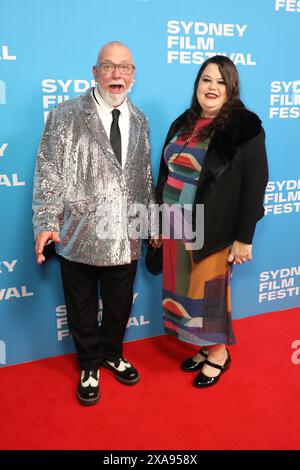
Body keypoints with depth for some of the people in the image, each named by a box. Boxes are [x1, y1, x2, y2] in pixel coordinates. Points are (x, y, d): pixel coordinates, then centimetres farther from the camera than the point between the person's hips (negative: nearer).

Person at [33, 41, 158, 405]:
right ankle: (89, 365, 39)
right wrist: (46, 223, -17)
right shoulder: (65, 116, -4)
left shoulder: (139, 121, 10)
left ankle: (112, 354, 45)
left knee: (119, 306, 18)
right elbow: (49, 174, -7)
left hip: (126, 238, 4)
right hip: (79, 237, -3)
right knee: (82, 310, 14)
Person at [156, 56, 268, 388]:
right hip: (176, 228, 6)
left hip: (212, 231, -6)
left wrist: (243, 237, -14)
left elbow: (254, 184, -12)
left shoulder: (244, 126, -10)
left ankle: (219, 353, 30)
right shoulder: (182, 124, 9)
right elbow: (166, 174, 13)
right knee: (185, 290, 13)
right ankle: (204, 347, 34)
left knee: (209, 291, 6)